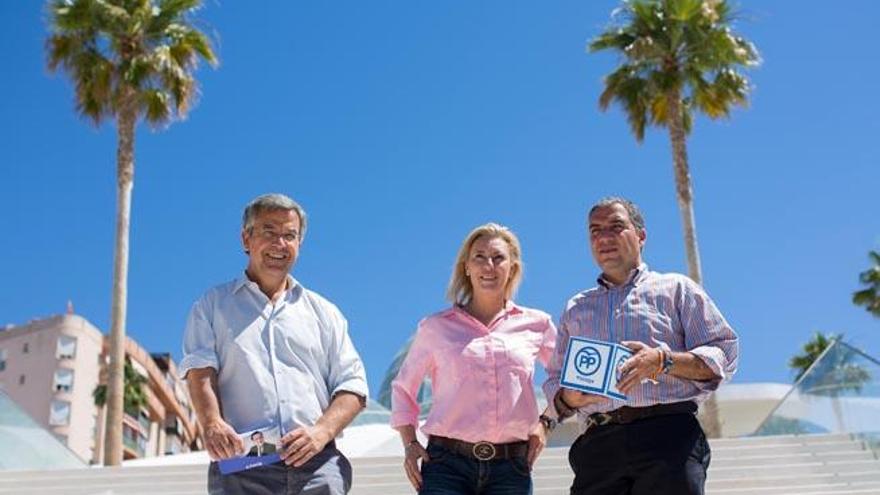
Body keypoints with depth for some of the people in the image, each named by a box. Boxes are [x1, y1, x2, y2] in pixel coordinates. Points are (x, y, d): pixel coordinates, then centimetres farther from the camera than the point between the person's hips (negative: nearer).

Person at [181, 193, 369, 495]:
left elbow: (353, 387, 12)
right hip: (241, 465, -1)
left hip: (316, 464, 1)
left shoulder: (323, 312, 20)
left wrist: (321, 432, -7)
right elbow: (200, 372, 2)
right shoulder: (213, 305, 17)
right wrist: (212, 423, -19)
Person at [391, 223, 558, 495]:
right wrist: (409, 444, 7)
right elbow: (402, 389, 18)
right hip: (447, 464, -1)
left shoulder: (536, 325, 10)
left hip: (511, 466, 1)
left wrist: (546, 421, 13)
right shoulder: (436, 327, 8)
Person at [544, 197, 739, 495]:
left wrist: (663, 361, -12)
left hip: (668, 438, -3)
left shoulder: (676, 288, 16)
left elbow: (724, 353, 6)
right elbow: (554, 380, 25)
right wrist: (568, 397, 0)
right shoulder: (575, 309, 27)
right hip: (598, 445, 3)